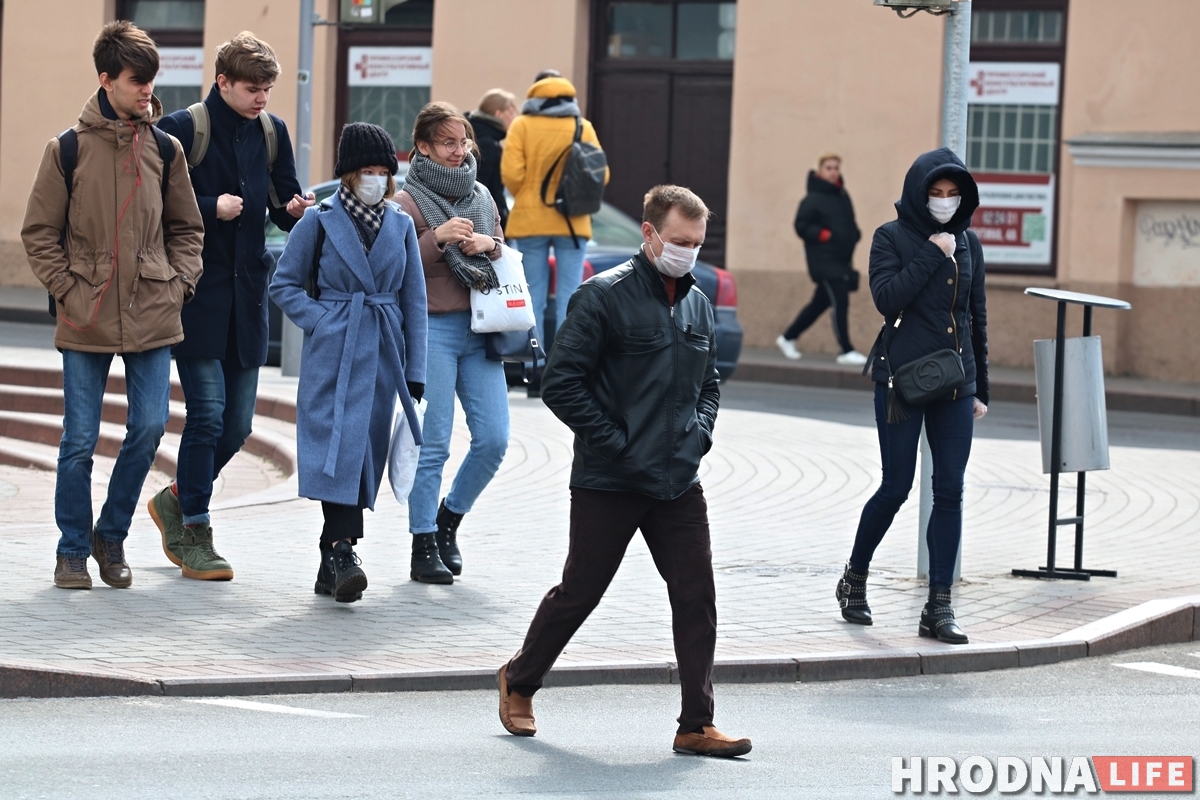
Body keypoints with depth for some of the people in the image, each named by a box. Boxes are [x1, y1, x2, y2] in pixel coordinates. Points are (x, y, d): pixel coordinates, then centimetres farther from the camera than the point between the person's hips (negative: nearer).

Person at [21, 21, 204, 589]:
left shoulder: (164, 150, 7)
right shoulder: (68, 149, -2)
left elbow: (186, 228, 16)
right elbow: (39, 233, 2)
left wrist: (180, 283, 2)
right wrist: (67, 290, -7)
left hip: (153, 317, 2)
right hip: (86, 321, -2)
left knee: (149, 427, -4)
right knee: (79, 441, 1)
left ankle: (111, 535, 16)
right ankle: (73, 552, 14)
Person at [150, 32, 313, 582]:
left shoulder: (271, 132, 9)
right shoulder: (183, 129, -7)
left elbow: (281, 204, 16)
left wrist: (295, 210, -6)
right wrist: (210, 207, -17)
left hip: (248, 294, 5)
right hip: (197, 294, -5)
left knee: (238, 423, 6)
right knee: (208, 413, -9)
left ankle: (177, 499, 29)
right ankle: (194, 534, 2)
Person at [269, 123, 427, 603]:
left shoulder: (401, 226, 10)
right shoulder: (320, 221, 0)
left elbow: (414, 300, 12)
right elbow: (284, 284, 6)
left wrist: (415, 374, 7)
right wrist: (319, 322, -9)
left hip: (382, 354, 4)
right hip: (333, 352, -4)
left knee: (366, 451, 4)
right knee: (339, 444, -17)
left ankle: (332, 564, 11)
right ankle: (341, 552, -22)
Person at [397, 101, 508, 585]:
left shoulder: (481, 196, 14)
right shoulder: (407, 201, -3)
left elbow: (505, 257, 20)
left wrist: (489, 246, -2)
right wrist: (436, 238, -19)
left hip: (480, 328, 5)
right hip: (432, 328, -5)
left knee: (494, 439, -1)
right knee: (433, 445, -4)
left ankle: (448, 519, 21)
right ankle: (424, 548, 4)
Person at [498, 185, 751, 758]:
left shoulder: (697, 304, 10)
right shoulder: (603, 297, -11)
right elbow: (560, 384, -13)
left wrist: (698, 434, 5)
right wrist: (616, 443, -15)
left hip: (678, 484, 5)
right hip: (608, 484, -5)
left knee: (696, 597, -2)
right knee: (579, 592, 6)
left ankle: (696, 726, 2)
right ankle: (519, 681, 30)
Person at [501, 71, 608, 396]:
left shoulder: (522, 125, 0)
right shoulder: (583, 127, 3)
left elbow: (511, 172, -9)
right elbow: (600, 174, -2)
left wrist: (525, 198, 8)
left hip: (530, 221, 0)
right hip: (573, 223, 0)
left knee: (534, 298, 4)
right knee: (569, 299, 2)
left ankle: (535, 373, -1)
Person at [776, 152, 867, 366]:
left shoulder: (843, 196, 13)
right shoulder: (813, 199, -9)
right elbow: (802, 226, -11)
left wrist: (853, 236, 3)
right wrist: (824, 235, -20)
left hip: (841, 259, 8)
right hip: (823, 258, -8)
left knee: (820, 303, 15)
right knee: (840, 301, -13)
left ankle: (788, 338, 30)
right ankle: (846, 351, -10)